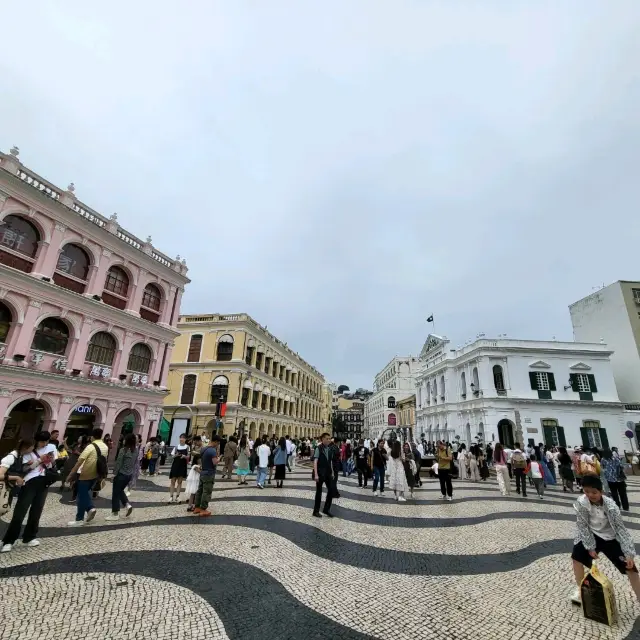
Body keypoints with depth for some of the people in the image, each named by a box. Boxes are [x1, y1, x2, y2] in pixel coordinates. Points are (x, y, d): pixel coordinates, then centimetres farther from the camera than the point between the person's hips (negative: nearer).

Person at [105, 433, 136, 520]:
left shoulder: (123, 450, -18)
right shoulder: (136, 450, 1)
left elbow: (118, 463, -14)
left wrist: (114, 473, -3)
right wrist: (131, 471, 15)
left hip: (121, 474, -6)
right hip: (129, 475, 7)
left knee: (116, 493, 8)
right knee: (120, 490, 25)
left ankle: (115, 514, 15)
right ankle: (128, 505, 11)